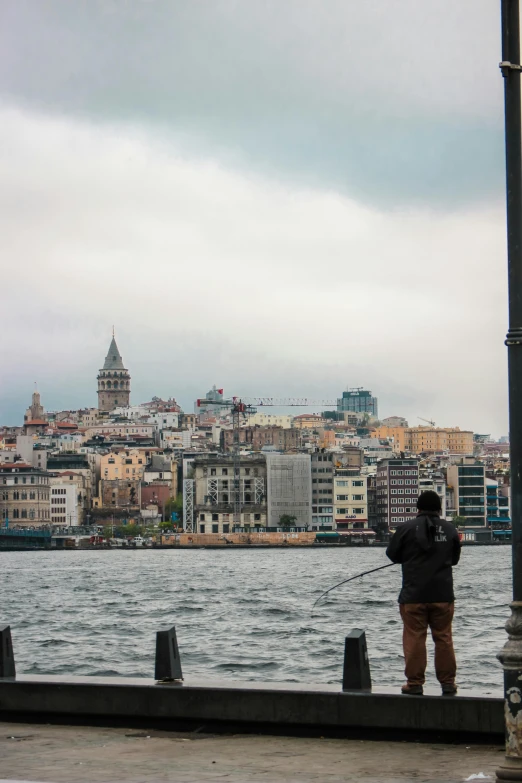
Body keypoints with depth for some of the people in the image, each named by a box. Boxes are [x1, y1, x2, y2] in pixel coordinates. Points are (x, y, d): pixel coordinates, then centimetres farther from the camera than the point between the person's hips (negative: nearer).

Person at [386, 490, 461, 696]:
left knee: (414, 639, 2)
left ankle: (415, 683, 4)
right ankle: (448, 682, 12)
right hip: (443, 594, 3)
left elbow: (393, 555, 5)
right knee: (443, 638, 9)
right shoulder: (450, 529, 3)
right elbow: (455, 559, 17)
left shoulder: (407, 528, -6)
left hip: (414, 595, -3)